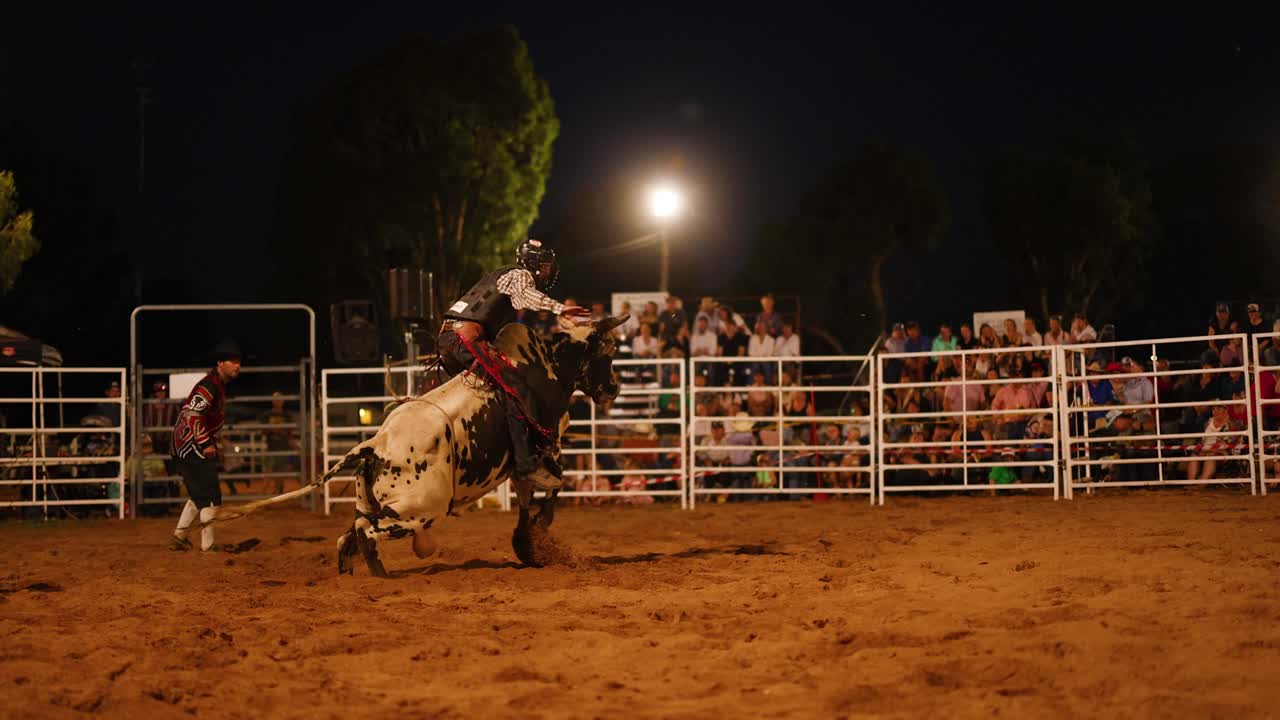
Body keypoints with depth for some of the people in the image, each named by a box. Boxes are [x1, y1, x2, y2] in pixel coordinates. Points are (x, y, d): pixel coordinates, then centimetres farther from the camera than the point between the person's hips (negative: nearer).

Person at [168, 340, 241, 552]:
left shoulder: (220, 385, 15)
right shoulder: (209, 386, -18)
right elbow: (192, 415, -27)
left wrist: (212, 443, 17)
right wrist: (206, 444, -24)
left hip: (185, 448, 11)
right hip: (190, 447, -11)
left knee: (198, 494, 19)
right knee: (210, 496, -7)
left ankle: (178, 538, 25)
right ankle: (208, 545, -4)